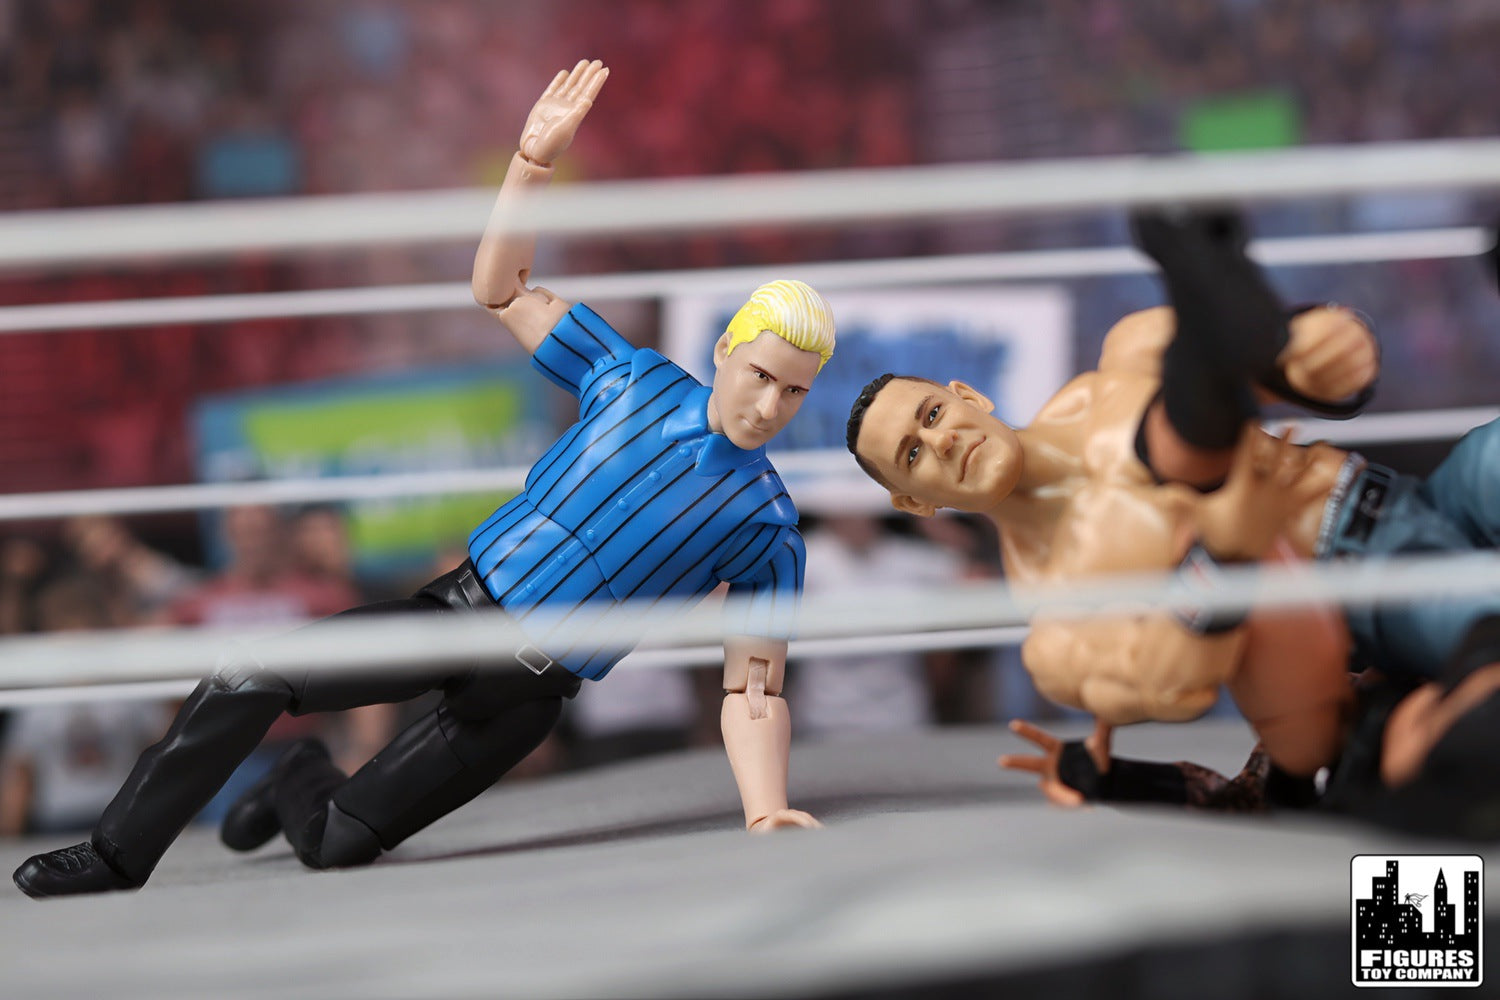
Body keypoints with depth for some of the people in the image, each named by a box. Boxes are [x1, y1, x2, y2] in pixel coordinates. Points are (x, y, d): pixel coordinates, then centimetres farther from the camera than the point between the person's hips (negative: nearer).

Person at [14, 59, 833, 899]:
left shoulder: (768, 528, -6)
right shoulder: (636, 380, 0)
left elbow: (754, 691, -8)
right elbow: (503, 291, 6)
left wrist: (766, 813, -26)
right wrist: (536, 159, -10)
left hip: (527, 694, -2)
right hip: (463, 605, 2)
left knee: (336, 847, -5)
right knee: (253, 675, -15)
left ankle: (305, 786, 32)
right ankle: (116, 860, 3)